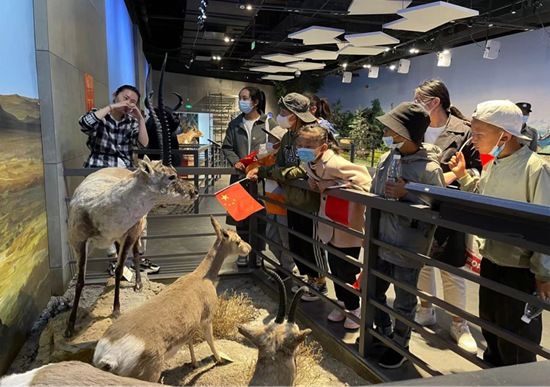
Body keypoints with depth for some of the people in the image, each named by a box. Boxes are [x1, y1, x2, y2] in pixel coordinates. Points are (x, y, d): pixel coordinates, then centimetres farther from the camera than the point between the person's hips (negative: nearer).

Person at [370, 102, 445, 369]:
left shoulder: (429, 169, -19)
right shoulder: (387, 158, 0)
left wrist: (406, 195, -27)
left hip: (408, 249, -6)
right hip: (381, 243, 6)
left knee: (404, 302, 13)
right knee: (373, 292, 21)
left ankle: (400, 345, 37)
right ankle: (383, 334, 46)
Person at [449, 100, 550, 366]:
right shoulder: (492, 165, 4)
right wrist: (462, 176, 6)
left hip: (520, 269, -8)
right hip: (490, 261, 8)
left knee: (516, 340, 9)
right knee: (490, 328, 24)